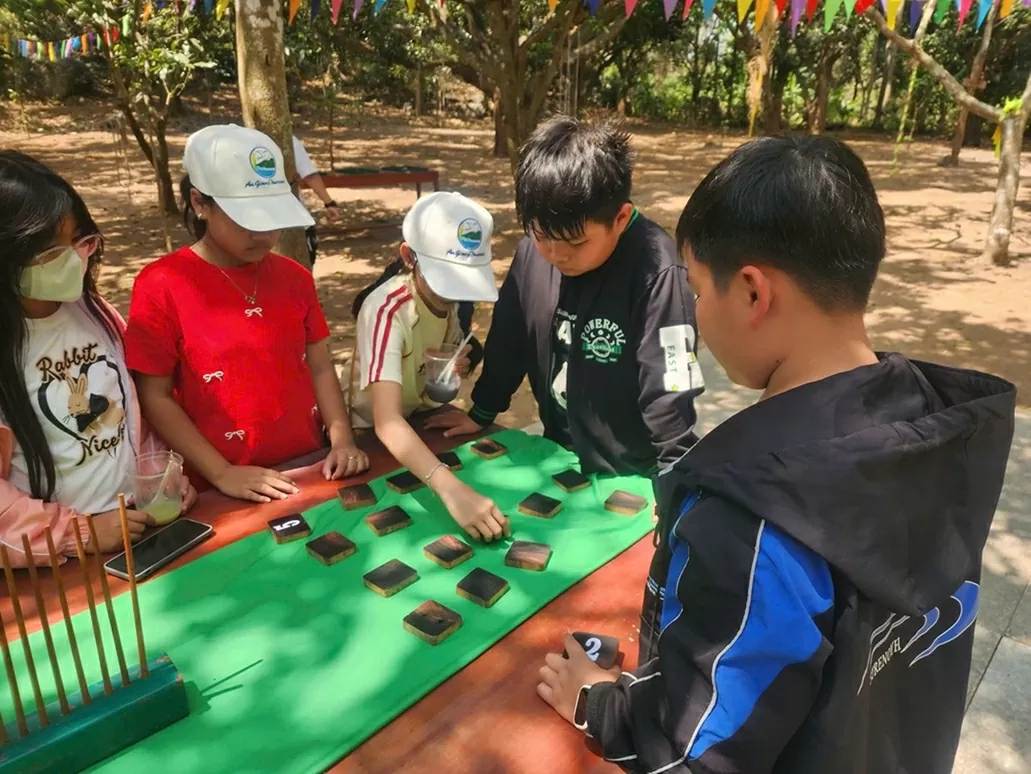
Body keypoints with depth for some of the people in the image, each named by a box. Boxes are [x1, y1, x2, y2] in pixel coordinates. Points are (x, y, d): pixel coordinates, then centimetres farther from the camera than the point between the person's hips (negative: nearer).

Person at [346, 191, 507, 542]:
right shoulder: (386, 310, -32)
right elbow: (387, 421, -44)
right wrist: (451, 488, -57)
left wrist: (455, 367, -15)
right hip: (376, 437, -5)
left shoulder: (449, 294, -13)